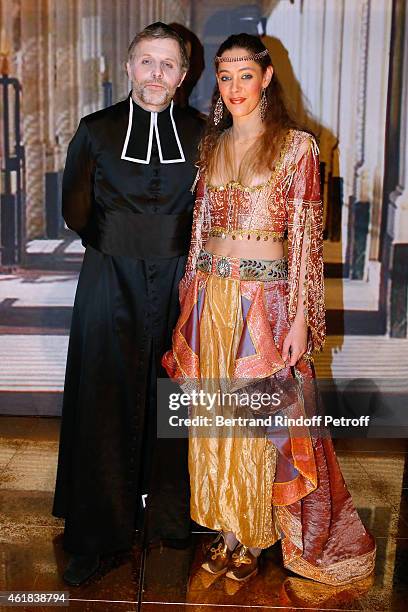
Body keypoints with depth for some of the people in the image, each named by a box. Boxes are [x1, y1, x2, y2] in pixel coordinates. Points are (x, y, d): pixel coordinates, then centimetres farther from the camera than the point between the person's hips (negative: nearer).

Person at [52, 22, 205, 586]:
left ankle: (169, 518, 26)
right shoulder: (96, 130, 4)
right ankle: (95, 537, 17)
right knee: (105, 406, 3)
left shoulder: (200, 134, 6)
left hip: (178, 285, 1)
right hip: (111, 285, -1)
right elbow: (75, 210, 7)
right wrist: (120, 242, 2)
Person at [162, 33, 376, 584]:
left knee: (261, 416, 4)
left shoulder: (297, 146, -2)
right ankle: (226, 529, 27)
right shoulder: (212, 146, 11)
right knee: (214, 415, 10)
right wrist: (190, 302, 9)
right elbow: (200, 228, 13)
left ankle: (254, 536, 24)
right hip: (211, 297, 5)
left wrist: (300, 318, -10)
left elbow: (306, 236, -5)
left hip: (267, 299, -4)